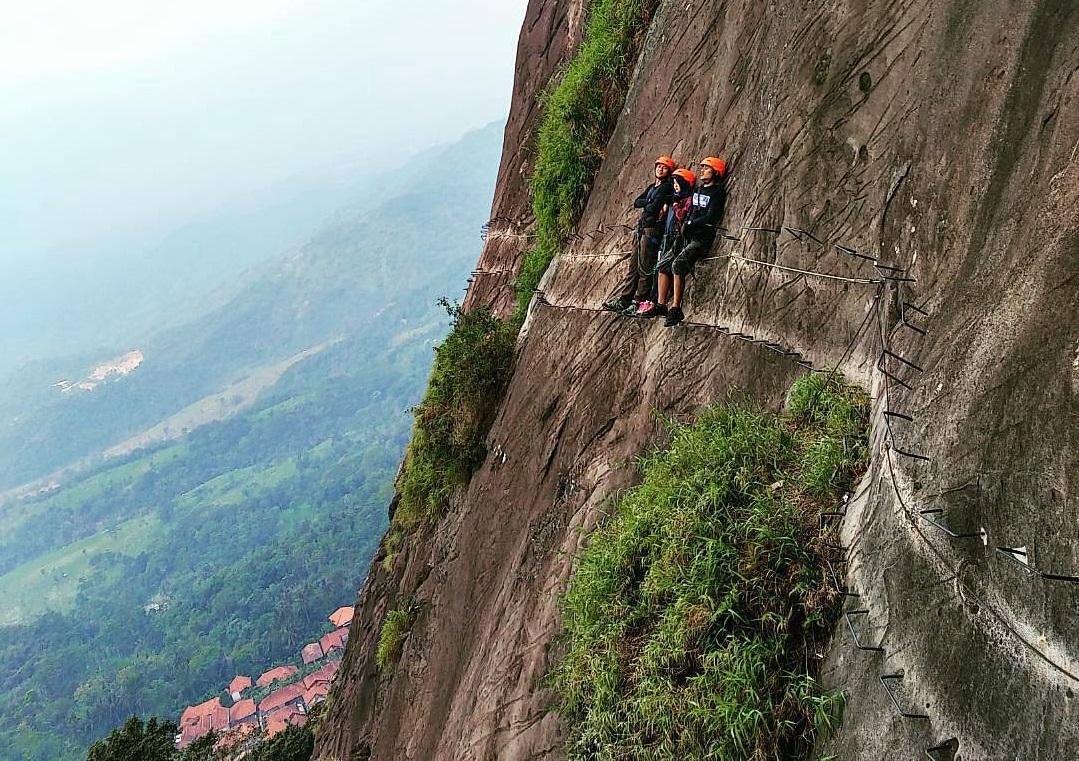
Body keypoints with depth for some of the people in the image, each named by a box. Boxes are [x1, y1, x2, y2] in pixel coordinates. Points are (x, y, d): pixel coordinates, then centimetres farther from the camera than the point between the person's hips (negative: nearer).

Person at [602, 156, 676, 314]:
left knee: (645, 268, -8)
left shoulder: (667, 187, -3)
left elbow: (653, 207, -15)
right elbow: (636, 202, 11)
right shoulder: (651, 187, 23)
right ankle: (623, 300, 8)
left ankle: (639, 302, -7)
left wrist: (646, 205, 5)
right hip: (641, 229, 9)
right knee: (633, 266, 7)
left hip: (652, 229, -9)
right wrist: (650, 202, -3)